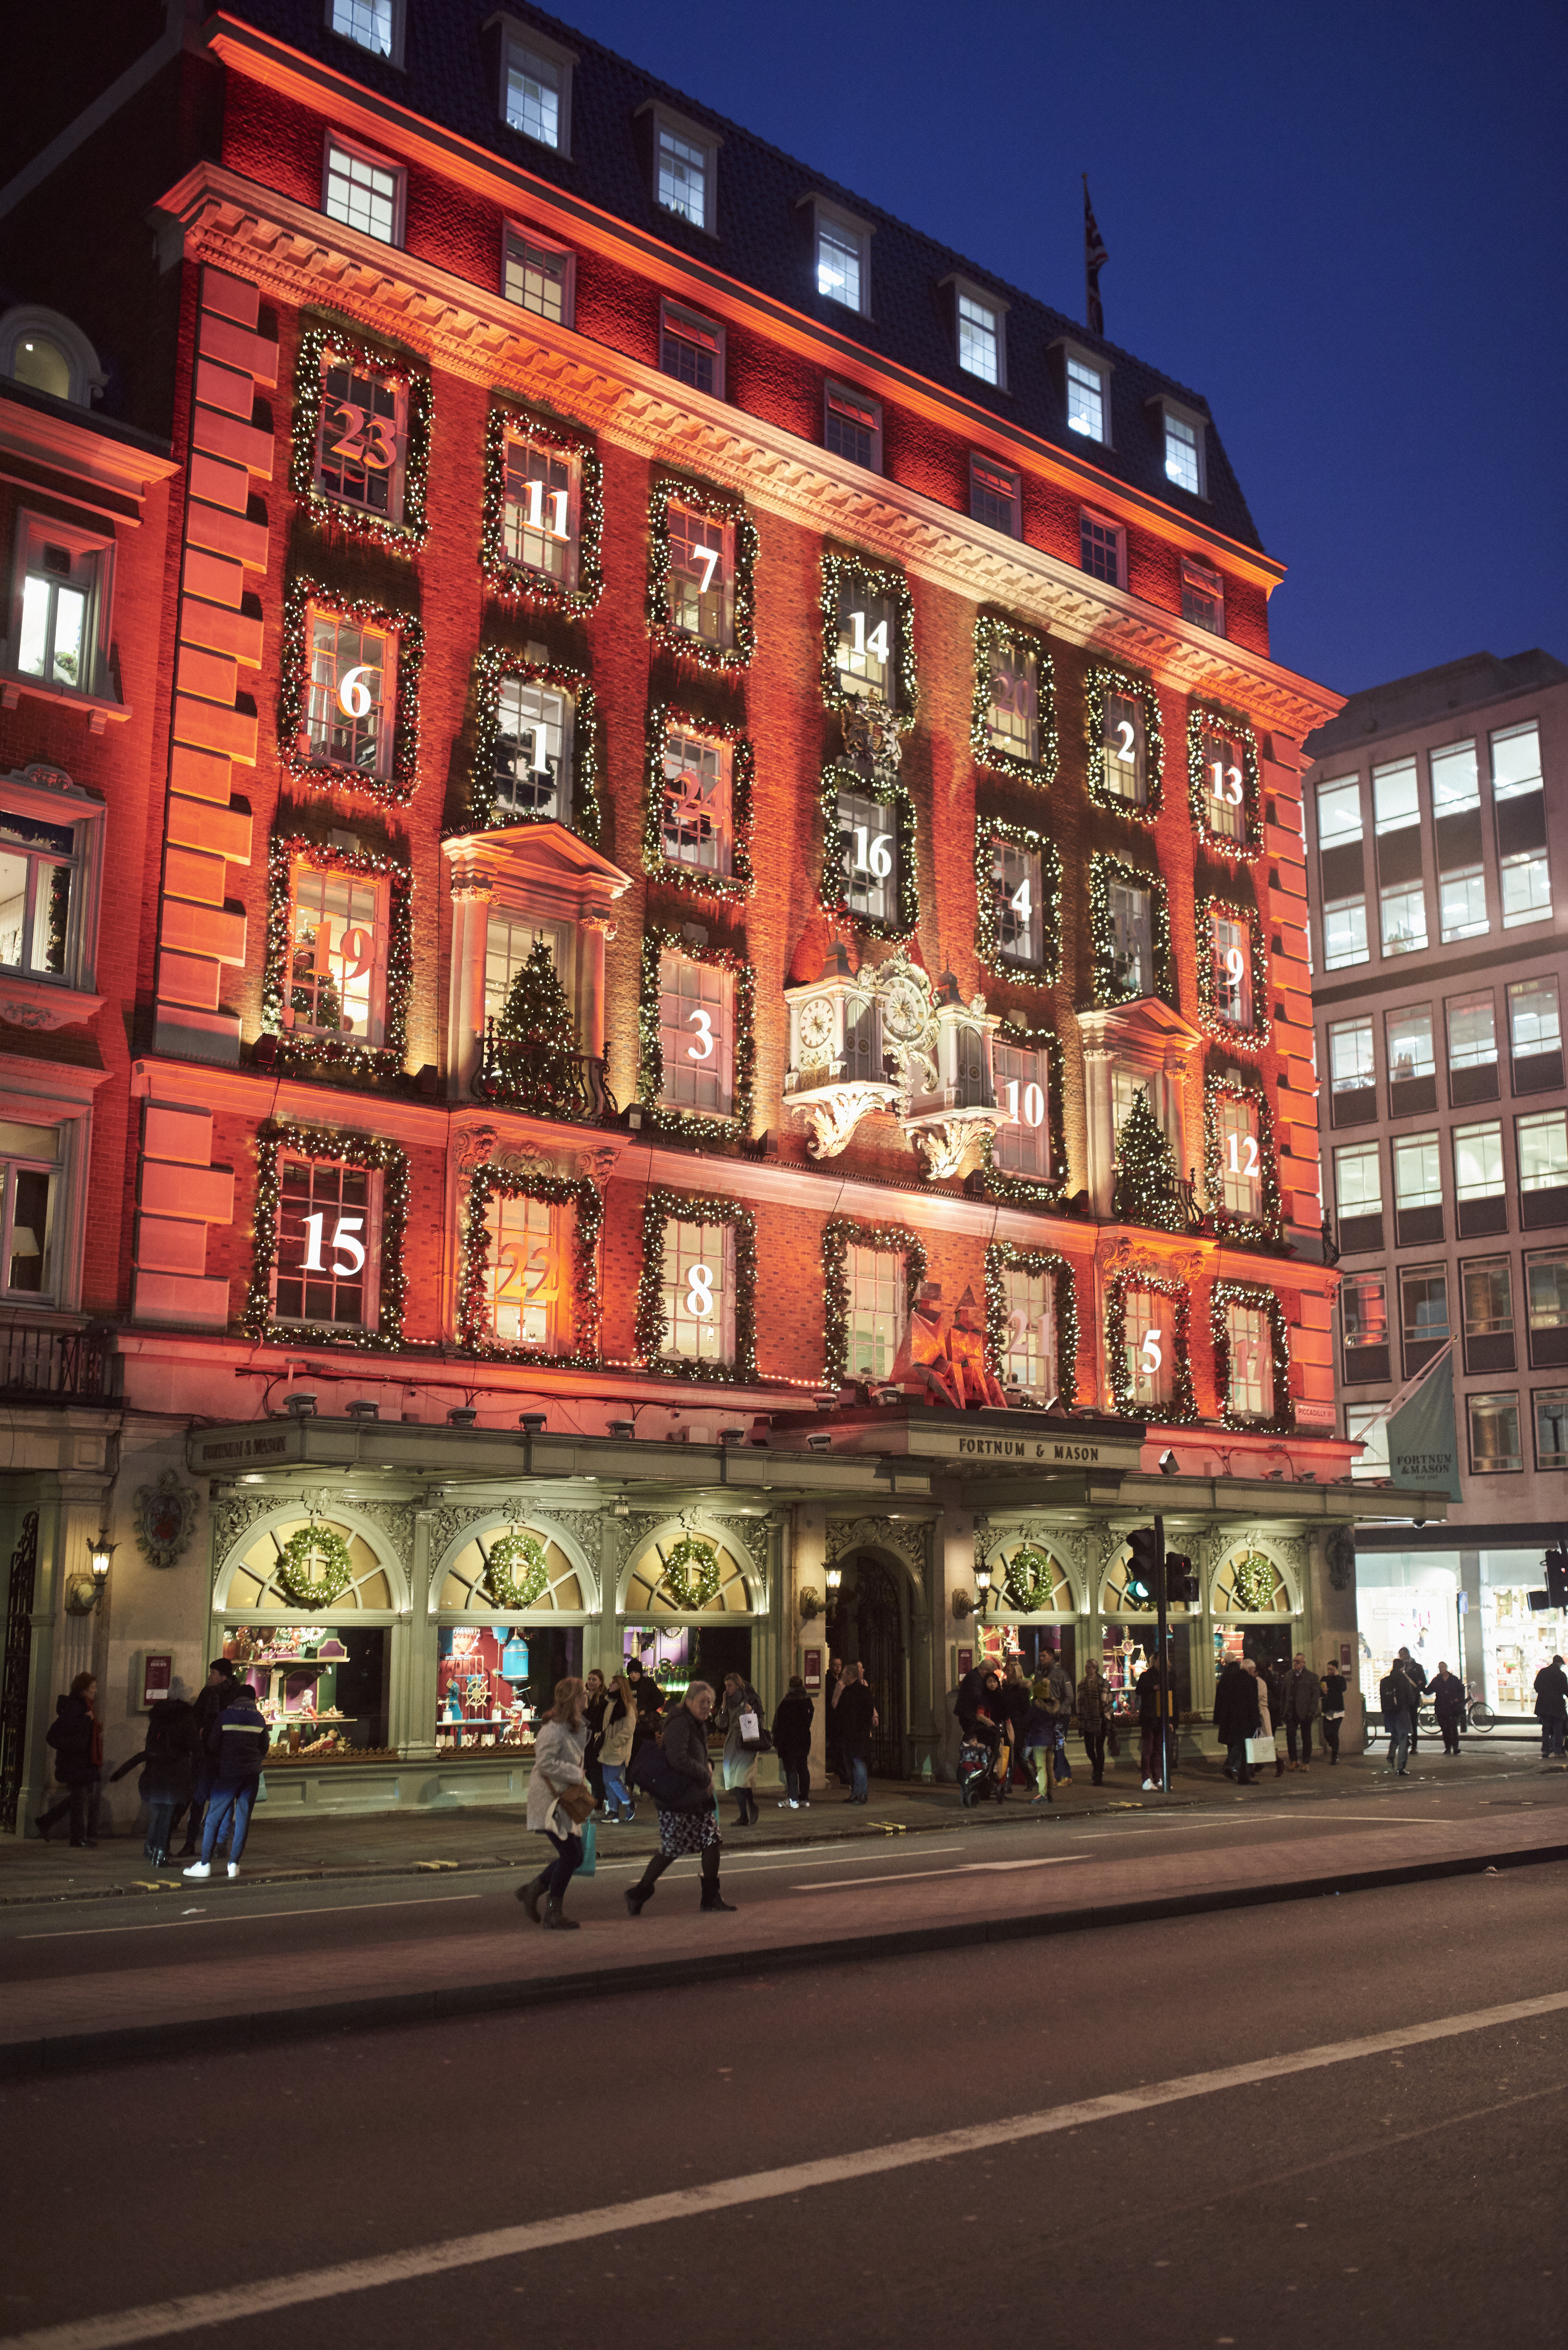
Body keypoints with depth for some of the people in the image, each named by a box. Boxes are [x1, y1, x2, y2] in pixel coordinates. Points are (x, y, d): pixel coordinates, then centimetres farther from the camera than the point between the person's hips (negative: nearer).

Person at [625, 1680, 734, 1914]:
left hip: (699, 1797, 9)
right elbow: (679, 1759, -26)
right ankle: (638, 1894, 9)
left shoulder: (700, 1726, 14)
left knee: (713, 1841, 6)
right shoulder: (680, 1724, -17)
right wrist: (705, 1777, -15)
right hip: (677, 1799, -9)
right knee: (671, 1850, -4)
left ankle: (711, 1897, 16)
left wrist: (708, 1766, 6)